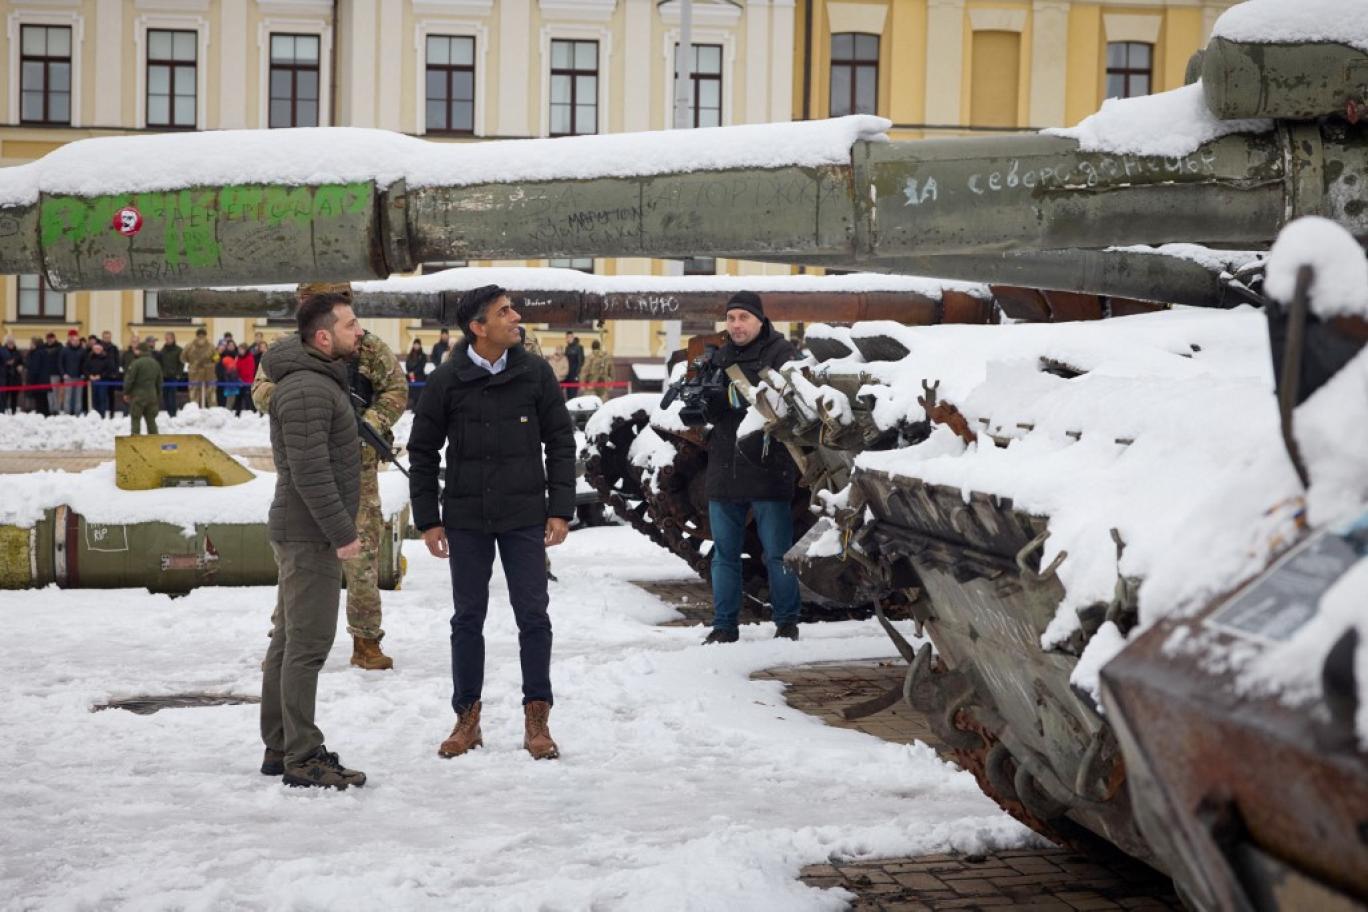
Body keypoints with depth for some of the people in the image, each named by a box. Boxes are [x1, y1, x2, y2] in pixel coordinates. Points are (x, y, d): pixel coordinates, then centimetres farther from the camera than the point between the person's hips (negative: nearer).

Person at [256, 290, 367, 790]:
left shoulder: (319, 379, 16)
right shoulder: (308, 389, -19)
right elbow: (310, 472, -24)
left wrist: (340, 528, 20)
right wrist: (342, 532, -21)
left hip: (302, 530, 11)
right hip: (311, 532, -11)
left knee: (289, 640, 15)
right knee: (308, 644, -8)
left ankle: (280, 748, 23)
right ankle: (302, 759, -4)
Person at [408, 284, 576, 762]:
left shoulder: (535, 373, -3)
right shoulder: (445, 381, -4)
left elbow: (560, 442, 2)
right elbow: (422, 452, 3)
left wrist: (560, 509, -3)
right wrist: (427, 520, 0)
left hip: (524, 517, 0)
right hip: (465, 519, 0)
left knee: (533, 616, 2)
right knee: (468, 618, 8)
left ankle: (536, 719, 12)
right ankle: (467, 717, 20)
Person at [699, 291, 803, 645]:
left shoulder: (780, 353, -4)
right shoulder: (720, 357, 13)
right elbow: (710, 413, 13)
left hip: (768, 469, -5)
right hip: (724, 469, 5)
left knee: (777, 554, 2)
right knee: (724, 554, 10)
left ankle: (787, 622, 13)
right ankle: (724, 625, 17)